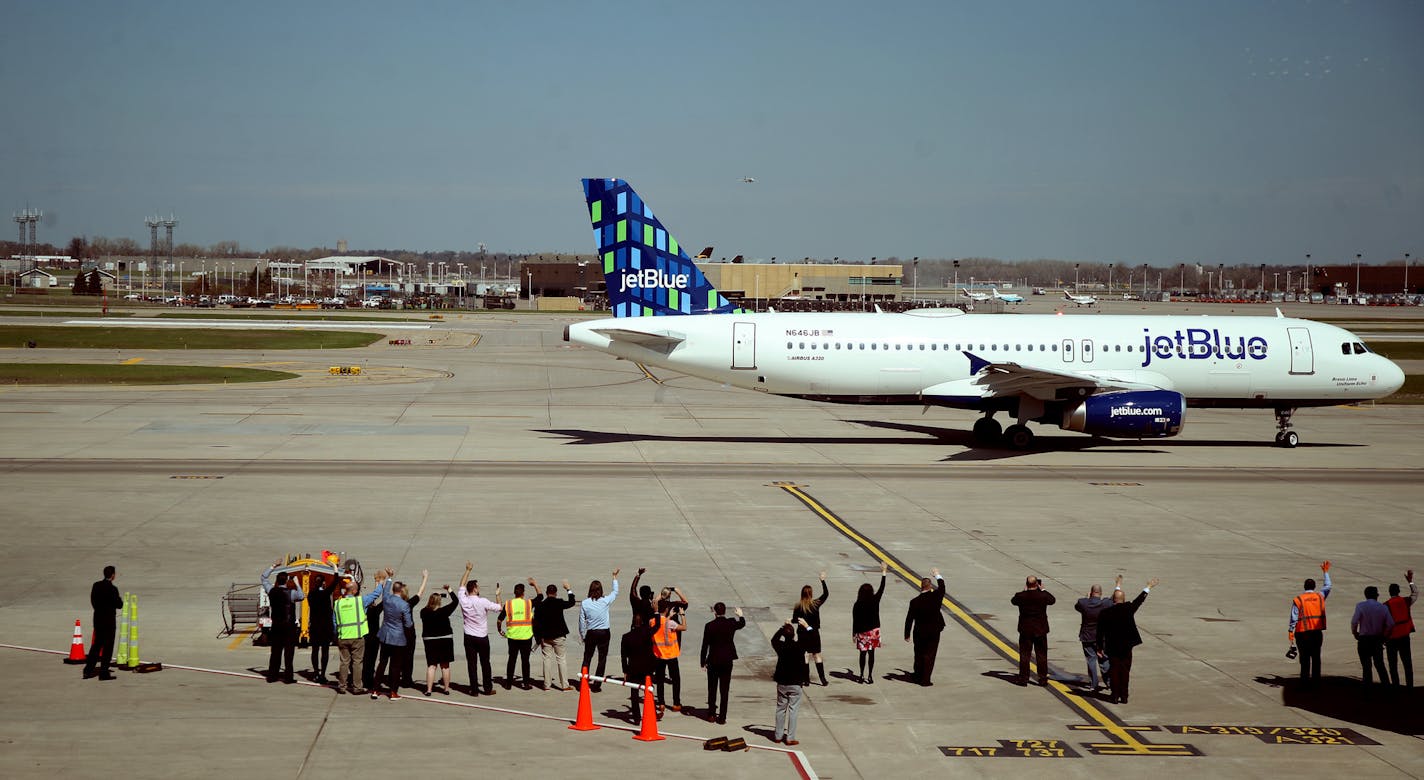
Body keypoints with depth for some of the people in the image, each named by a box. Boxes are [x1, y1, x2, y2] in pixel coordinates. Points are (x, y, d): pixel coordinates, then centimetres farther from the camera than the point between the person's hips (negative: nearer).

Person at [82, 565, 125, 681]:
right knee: (107, 646, 2)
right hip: (109, 620, -7)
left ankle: (88, 670, 18)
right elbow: (119, 605, -15)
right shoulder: (112, 589, -19)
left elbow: (93, 601, 10)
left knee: (96, 644, 17)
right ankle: (104, 673, 4)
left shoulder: (96, 585, 2)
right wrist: (120, 600, 5)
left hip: (97, 618, 7)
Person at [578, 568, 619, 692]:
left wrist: (582, 636, 11)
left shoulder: (584, 603, -7)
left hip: (591, 634, 1)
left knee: (587, 658, 12)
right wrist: (615, 577, 22)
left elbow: (582, 622, -2)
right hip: (604, 633, -1)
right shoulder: (605, 601, -9)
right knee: (602, 659, 5)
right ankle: (597, 685, 3)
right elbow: (615, 592, 10)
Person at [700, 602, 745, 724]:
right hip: (727, 660, 1)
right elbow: (742, 624, 19)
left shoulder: (709, 626, -12)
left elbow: (705, 645, -9)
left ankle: (711, 714, 18)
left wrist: (703, 662, 0)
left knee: (712, 689, 13)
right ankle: (722, 717, 6)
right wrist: (740, 615, 41)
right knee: (724, 690, 6)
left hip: (713, 661, -1)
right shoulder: (731, 623, -5)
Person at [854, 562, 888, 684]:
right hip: (874, 631, 2)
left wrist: (854, 634, 3)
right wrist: (884, 573, 12)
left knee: (863, 654, 7)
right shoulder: (875, 601, -9)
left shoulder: (857, 605, -13)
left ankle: (862, 676, 9)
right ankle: (870, 677, 9)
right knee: (871, 653, 7)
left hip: (862, 632, -2)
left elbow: (855, 621, -8)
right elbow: (882, 589, 4)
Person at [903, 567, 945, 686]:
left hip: (919, 633, 0)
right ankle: (925, 680, 5)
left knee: (919, 654, 19)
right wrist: (937, 576, 29)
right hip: (934, 632, 0)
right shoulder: (936, 597, -13)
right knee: (929, 656, 5)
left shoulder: (914, 602, -14)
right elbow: (942, 587, 10)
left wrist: (907, 635, 2)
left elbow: (909, 620, -9)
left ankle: (918, 675, 36)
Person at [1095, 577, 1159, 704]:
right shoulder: (1128, 608, -8)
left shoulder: (1105, 613, -7)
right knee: (1125, 671, 7)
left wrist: (1099, 647, 20)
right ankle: (1124, 696, 8)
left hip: (1112, 647, 0)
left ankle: (1115, 695, 8)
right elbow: (1139, 600, 9)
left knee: (1114, 670, 9)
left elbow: (1100, 632, 3)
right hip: (1126, 646, 0)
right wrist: (1148, 587, 24)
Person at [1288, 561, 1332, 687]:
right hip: (1317, 631, 3)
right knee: (1316, 656, 14)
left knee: (1305, 657, 0)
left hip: (1303, 632, -3)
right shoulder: (1320, 596, 3)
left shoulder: (1297, 600, -5)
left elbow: (1294, 618, -9)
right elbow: (1327, 586, 23)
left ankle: (1305, 680, -1)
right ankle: (1316, 679, 17)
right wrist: (1326, 572, 34)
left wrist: (1291, 632, -5)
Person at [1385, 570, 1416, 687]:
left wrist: (1382, 639, -1)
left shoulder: (1386, 605, -11)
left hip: (1391, 638, -3)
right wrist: (1410, 582, 32)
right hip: (1404, 635, 3)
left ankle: (1395, 684, 4)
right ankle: (1410, 684, 11)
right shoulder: (1405, 601, -1)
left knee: (1393, 664, 4)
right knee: (1407, 661, 10)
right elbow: (1415, 594, 21)